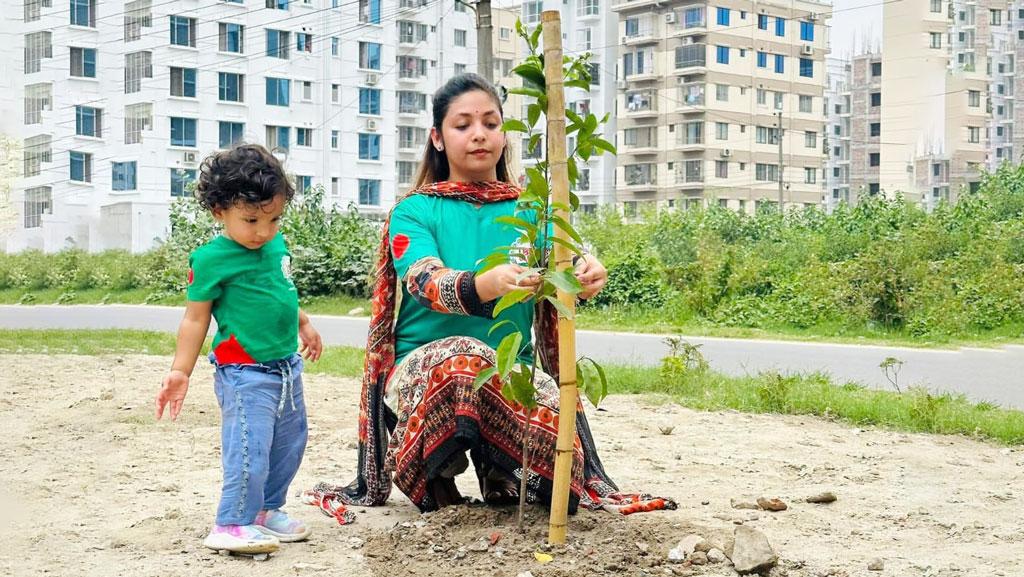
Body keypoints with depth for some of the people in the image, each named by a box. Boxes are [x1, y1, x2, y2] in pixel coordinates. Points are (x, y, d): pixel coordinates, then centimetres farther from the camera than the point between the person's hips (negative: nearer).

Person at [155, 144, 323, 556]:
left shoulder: (276, 245, 5)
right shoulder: (212, 259, -15)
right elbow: (196, 318, -11)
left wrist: (303, 323, 33)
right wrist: (180, 370, -13)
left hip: (286, 366, 8)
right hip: (244, 372, -8)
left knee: (288, 445, 16)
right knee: (250, 449, -12)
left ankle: (266, 510, 30)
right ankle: (233, 525, 1)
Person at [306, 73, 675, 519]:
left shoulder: (529, 210, 10)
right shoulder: (414, 212, 1)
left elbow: (562, 263, -11)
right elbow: (427, 283, -20)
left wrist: (586, 274, -37)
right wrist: (489, 284, -43)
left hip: (512, 370, 2)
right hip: (423, 362, -2)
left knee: (559, 463, -29)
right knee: (463, 357, -39)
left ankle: (498, 472, 7)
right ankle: (432, 481, -11)